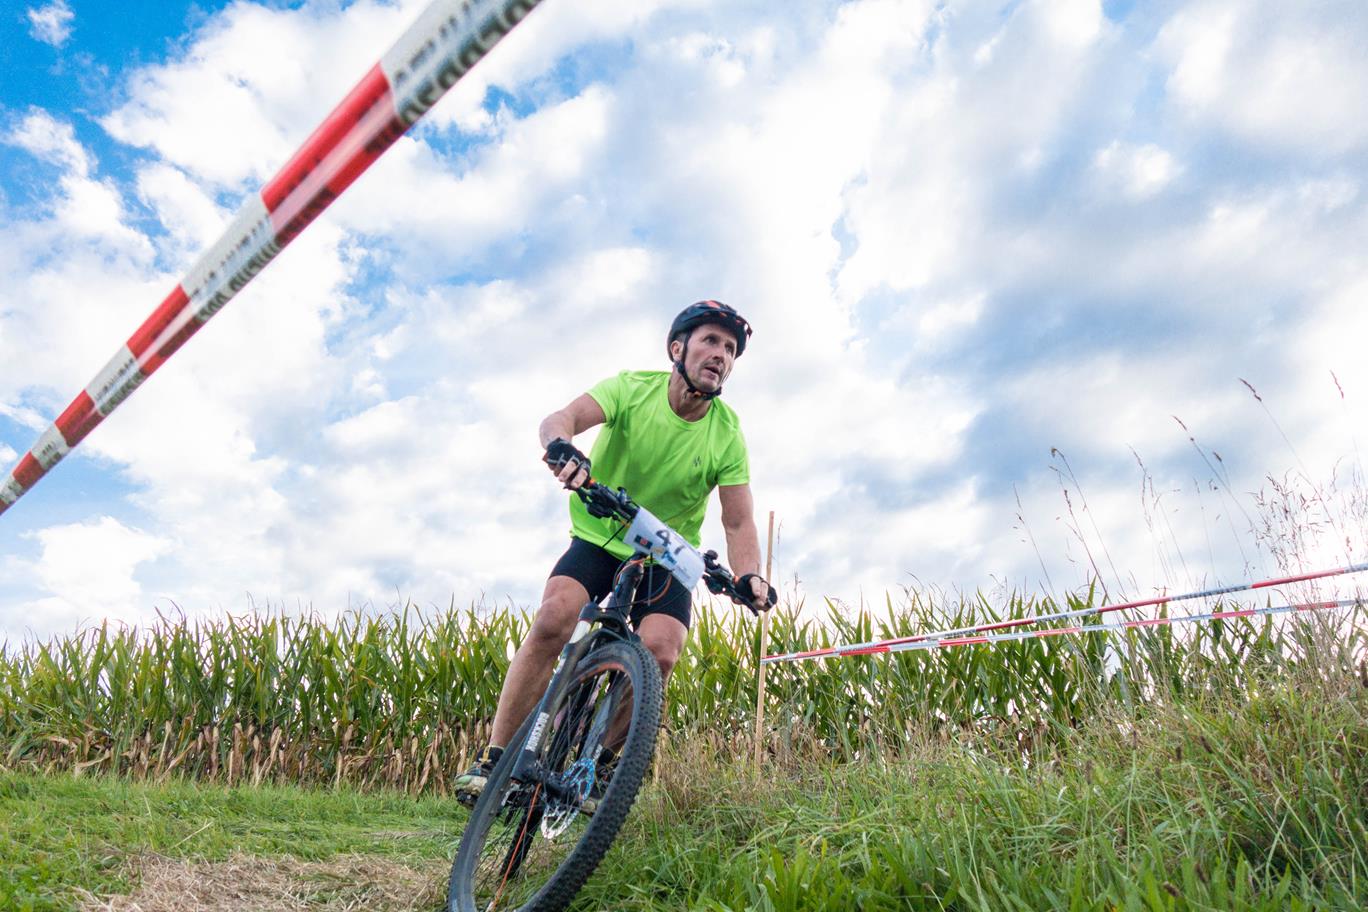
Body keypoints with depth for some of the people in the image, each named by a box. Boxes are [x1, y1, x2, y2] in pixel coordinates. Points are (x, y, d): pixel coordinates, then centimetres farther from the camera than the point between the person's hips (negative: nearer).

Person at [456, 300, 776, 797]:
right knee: (553, 619, -26)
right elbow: (560, 419, -29)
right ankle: (494, 759, -14)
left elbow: (739, 522, -12)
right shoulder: (634, 388, -13)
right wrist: (563, 448, -53)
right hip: (598, 538, -1)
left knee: (659, 653, -23)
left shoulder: (727, 436, -10)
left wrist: (748, 575, -32)